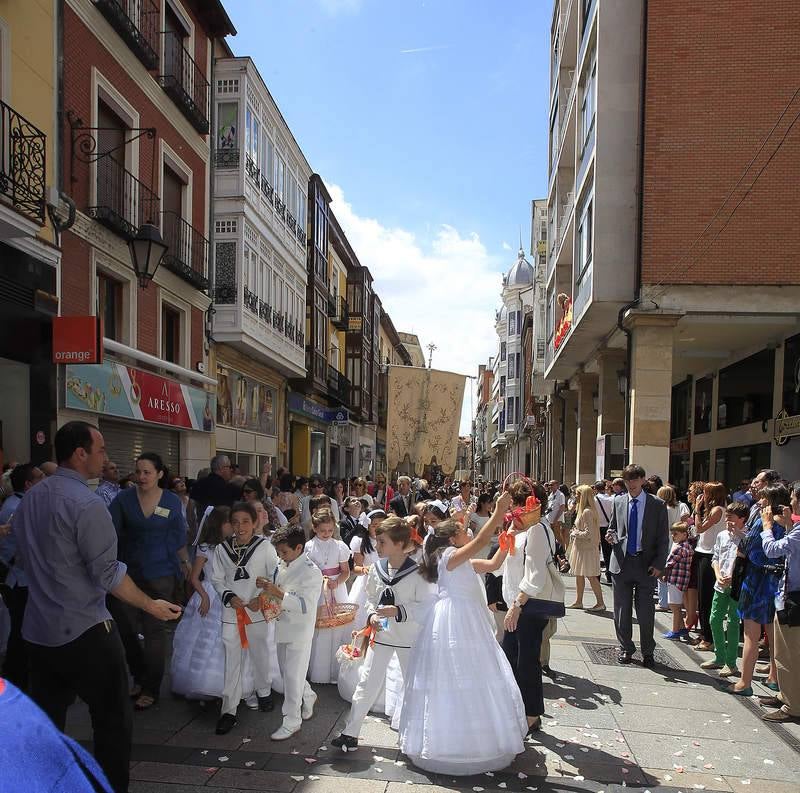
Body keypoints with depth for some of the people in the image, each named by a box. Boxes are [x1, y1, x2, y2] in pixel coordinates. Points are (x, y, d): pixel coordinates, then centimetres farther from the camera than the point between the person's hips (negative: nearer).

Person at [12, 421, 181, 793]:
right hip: (84, 633, -8)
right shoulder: (85, 503, -18)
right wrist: (151, 606, -8)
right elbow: (107, 574, -19)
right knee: (113, 720, 5)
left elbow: (31, 559, 15)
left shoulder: (30, 498, 7)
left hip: (37, 632, 8)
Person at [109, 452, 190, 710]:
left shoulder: (172, 501, -3)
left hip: (160, 574, -1)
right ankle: (139, 677, 32)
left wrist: (185, 562, 17)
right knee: (125, 627, 7)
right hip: (129, 571, 1)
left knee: (154, 630, 5)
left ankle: (151, 689, 19)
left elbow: (179, 536, 9)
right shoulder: (124, 498, -5)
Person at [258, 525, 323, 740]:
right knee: (286, 671, 20)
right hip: (283, 627, 8)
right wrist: (267, 587, -2)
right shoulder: (282, 565, 4)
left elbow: (305, 605, -26)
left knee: (293, 675, 0)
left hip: (299, 632, -8)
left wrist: (279, 594, -30)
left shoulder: (311, 572, -20)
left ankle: (291, 721, 13)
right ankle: (308, 697, 44)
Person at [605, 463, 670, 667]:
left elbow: (663, 538, 0)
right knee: (622, 610, 9)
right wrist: (611, 535, -8)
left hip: (646, 564, -2)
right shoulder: (618, 502, 6)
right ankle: (625, 648, 25)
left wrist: (659, 564, -8)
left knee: (646, 611, 3)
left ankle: (647, 652, 19)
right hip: (621, 562, 2)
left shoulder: (657, 505, -1)